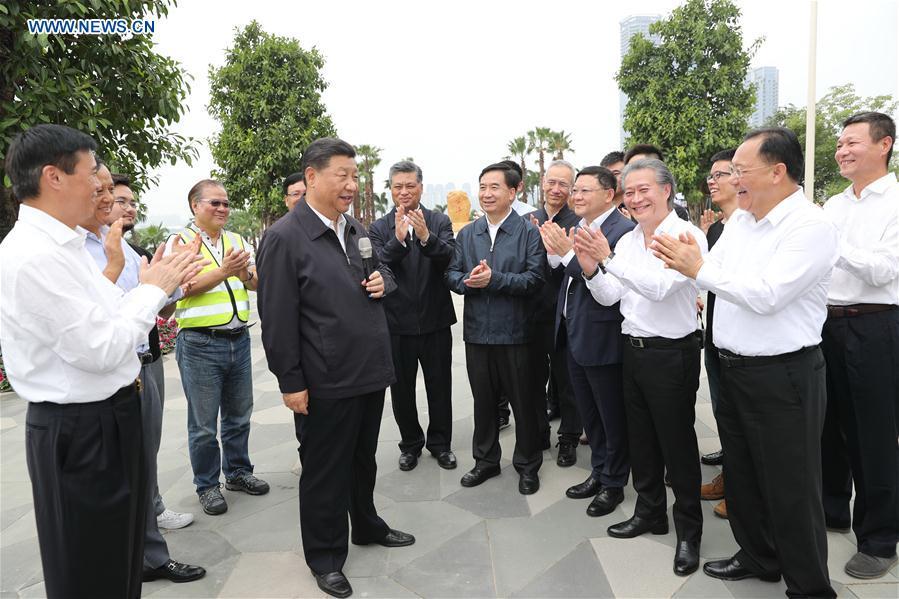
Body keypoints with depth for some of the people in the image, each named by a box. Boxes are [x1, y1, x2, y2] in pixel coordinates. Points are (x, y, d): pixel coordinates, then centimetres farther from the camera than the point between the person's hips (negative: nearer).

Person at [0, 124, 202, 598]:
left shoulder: (65, 243, 7)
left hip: (111, 416, 9)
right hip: (80, 431, -9)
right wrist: (152, 289, -13)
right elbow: (100, 349, -24)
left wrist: (163, 284, 3)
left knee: (121, 555, 25)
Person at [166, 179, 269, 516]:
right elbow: (183, 288, -13)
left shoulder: (237, 241, 11)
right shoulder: (179, 242, -3)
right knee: (204, 424, 6)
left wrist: (245, 273, -16)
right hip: (200, 344, -5)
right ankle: (207, 485, 22)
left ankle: (237, 472, 33)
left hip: (239, 339, 5)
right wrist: (223, 272, -22)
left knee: (239, 415, 16)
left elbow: (258, 282, 6)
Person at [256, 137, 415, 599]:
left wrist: (383, 280, -2)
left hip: (371, 371, 7)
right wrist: (290, 383, -15)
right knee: (325, 470, 10)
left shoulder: (356, 228, 9)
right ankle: (325, 556, 29)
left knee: (364, 459, 23)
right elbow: (277, 318, -15)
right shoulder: (284, 238, -14)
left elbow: (384, 271, 23)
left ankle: (367, 526, 44)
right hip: (325, 383, -7)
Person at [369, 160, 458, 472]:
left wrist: (426, 236, -32)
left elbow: (450, 260, -15)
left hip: (436, 320, 0)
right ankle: (411, 443, 32)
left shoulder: (440, 222, 0)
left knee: (440, 386, 12)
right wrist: (398, 238, -29)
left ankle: (440, 443, 30)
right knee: (401, 388, 13)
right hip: (397, 323, 0)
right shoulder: (379, 228, -1)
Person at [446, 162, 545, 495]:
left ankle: (528, 465, 27)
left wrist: (494, 279, -24)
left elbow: (535, 280, -16)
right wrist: (468, 280, -16)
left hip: (515, 333, -4)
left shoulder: (529, 233, -7)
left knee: (524, 403, 9)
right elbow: (451, 275, 6)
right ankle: (485, 461, 34)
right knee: (483, 401, 17)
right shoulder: (466, 234, 9)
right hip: (477, 331, 4)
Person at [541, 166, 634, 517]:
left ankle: (613, 483, 27)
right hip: (573, 333, 9)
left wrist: (569, 253, -28)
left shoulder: (622, 230, -18)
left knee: (612, 416, 9)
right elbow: (565, 276, 8)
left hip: (601, 337, -8)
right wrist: (555, 254, -10)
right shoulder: (577, 227, 9)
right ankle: (599, 472, 38)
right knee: (588, 412, 21)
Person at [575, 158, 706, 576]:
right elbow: (609, 297, 6)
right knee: (640, 440, 18)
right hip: (634, 350, 7)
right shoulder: (627, 241, 8)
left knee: (677, 444, 4)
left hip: (672, 354, -7)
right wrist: (591, 267, -13)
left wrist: (609, 258, -31)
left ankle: (689, 531, 21)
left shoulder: (687, 236, -13)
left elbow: (660, 286, -26)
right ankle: (650, 513, 36)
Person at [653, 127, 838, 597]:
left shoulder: (809, 226, -17)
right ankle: (758, 558, 41)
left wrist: (698, 269, -22)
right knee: (740, 473, 21)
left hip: (782, 375, -8)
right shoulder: (739, 219, 8)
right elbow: (713, 274, 9)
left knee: (789, 489, 6)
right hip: (733, 367, 8)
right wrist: (683, 262, -10)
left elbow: (766, 295, -26)